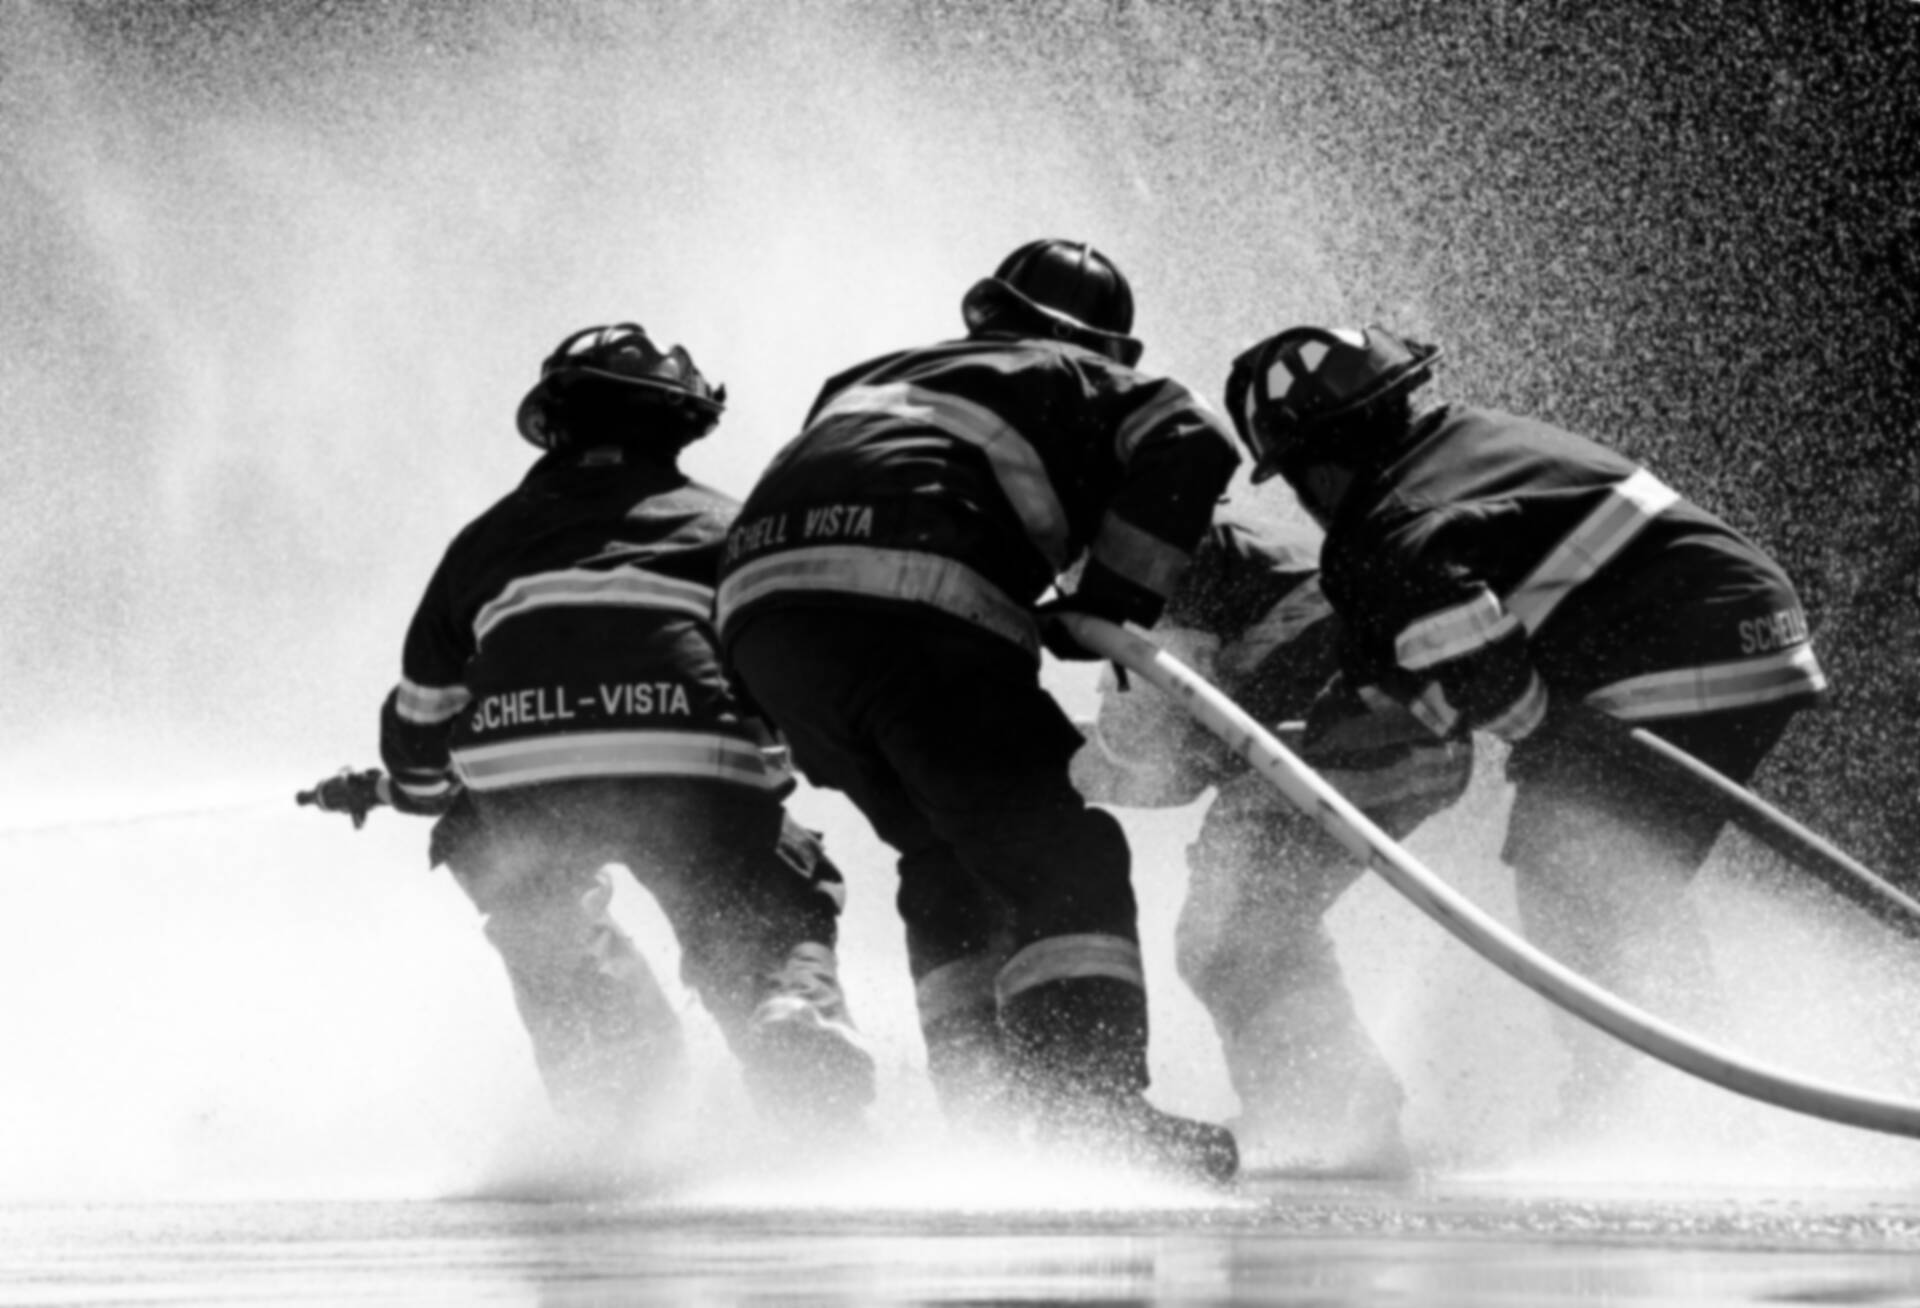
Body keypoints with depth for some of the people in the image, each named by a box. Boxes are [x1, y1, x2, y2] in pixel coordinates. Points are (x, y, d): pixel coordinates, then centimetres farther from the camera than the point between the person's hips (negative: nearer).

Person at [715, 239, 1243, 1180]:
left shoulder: (875, 377, 40)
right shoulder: (1086, 381, 22)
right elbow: (1193, 449, 2)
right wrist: (1114, 607, 5)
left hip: (758, 610, 6)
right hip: (915, 610, -6)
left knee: (946, 859, 21)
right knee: (1065, 858, 0)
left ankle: (978, 1115, 14)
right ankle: (1094, 1112, -14)